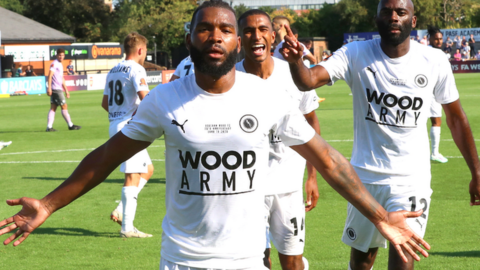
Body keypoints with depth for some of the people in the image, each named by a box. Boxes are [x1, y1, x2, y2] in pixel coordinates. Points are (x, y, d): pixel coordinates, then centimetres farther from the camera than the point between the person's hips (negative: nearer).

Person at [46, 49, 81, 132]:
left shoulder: (60, 65, 20)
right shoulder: (54, 64, -9)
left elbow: (62, 79, 27)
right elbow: (50, 75, -19)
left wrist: (66, 90, 27)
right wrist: (49, 88, -27)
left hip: (58, 89, 9)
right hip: (56, 89, -9)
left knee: (53, 108, 4)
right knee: (64, 106, -3)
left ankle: (49, 127, 1)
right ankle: (70, 125, 2)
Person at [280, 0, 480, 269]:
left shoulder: (434, 62, -6)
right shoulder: (356, 55, -8)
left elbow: (456, 117, 4)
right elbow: (309, 80, -23)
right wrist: (295, 61, -46)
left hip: (412, 179, -1)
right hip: (366, 175, 1)